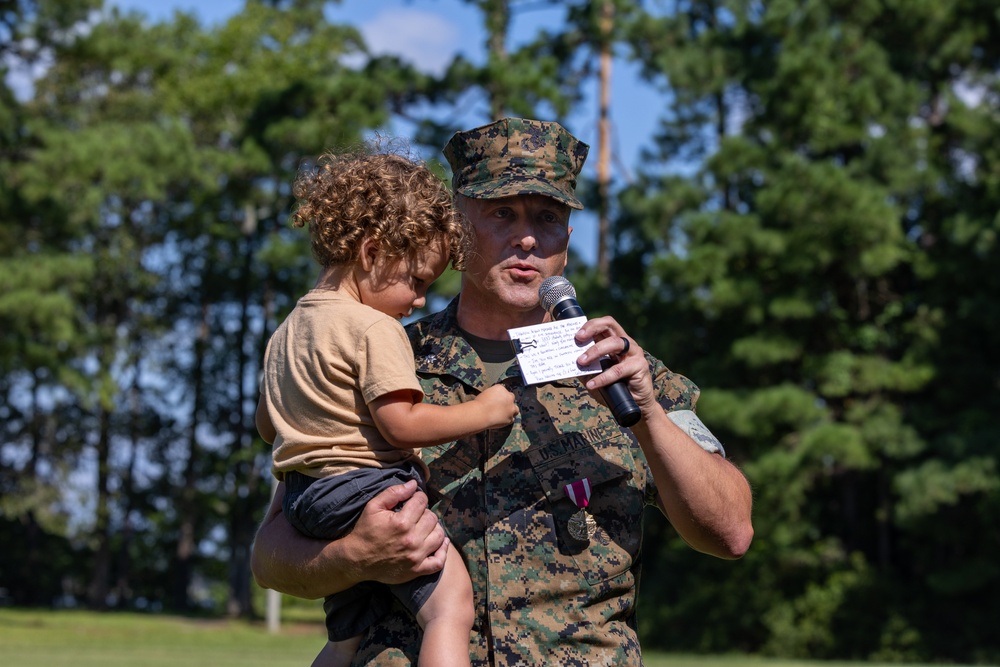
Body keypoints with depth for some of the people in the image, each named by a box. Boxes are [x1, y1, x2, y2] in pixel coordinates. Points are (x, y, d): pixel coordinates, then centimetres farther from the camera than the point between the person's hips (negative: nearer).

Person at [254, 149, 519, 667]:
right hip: (364, 488, -10)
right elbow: (402, 424, -18)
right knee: (451, 602, -19)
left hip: (306, 498, 10)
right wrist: (484, 411, -8)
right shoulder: (374, 330, -11)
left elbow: (266, 425, 26)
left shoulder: (287, 331, 18)